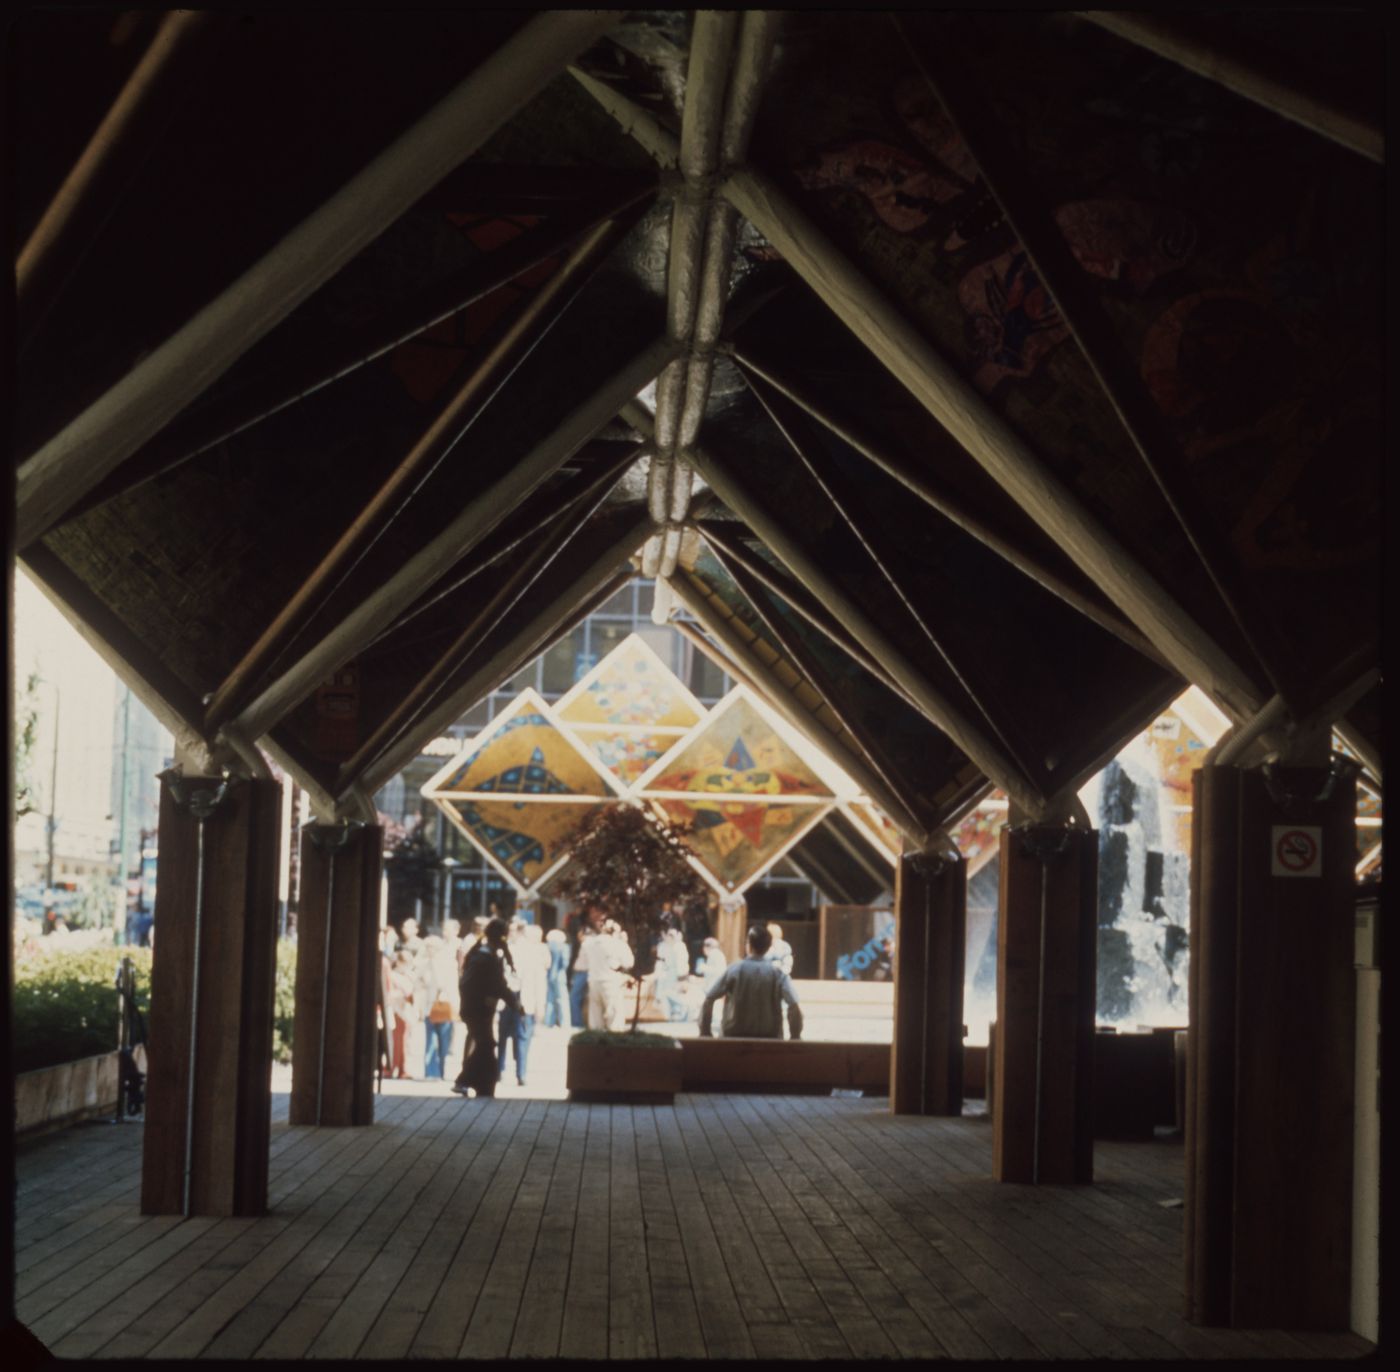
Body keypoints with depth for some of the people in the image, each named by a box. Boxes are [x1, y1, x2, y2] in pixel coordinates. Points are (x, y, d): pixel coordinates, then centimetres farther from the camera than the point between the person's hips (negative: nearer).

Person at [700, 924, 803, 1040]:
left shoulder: (734, 969, -5)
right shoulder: (778, 973, -6)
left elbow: (708, 1001, -6)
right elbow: (794, 1007, -15)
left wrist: (705, 1032, 2)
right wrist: (795, 1037, -6)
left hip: (735, 1036, 0)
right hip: (769, 1037, 0)